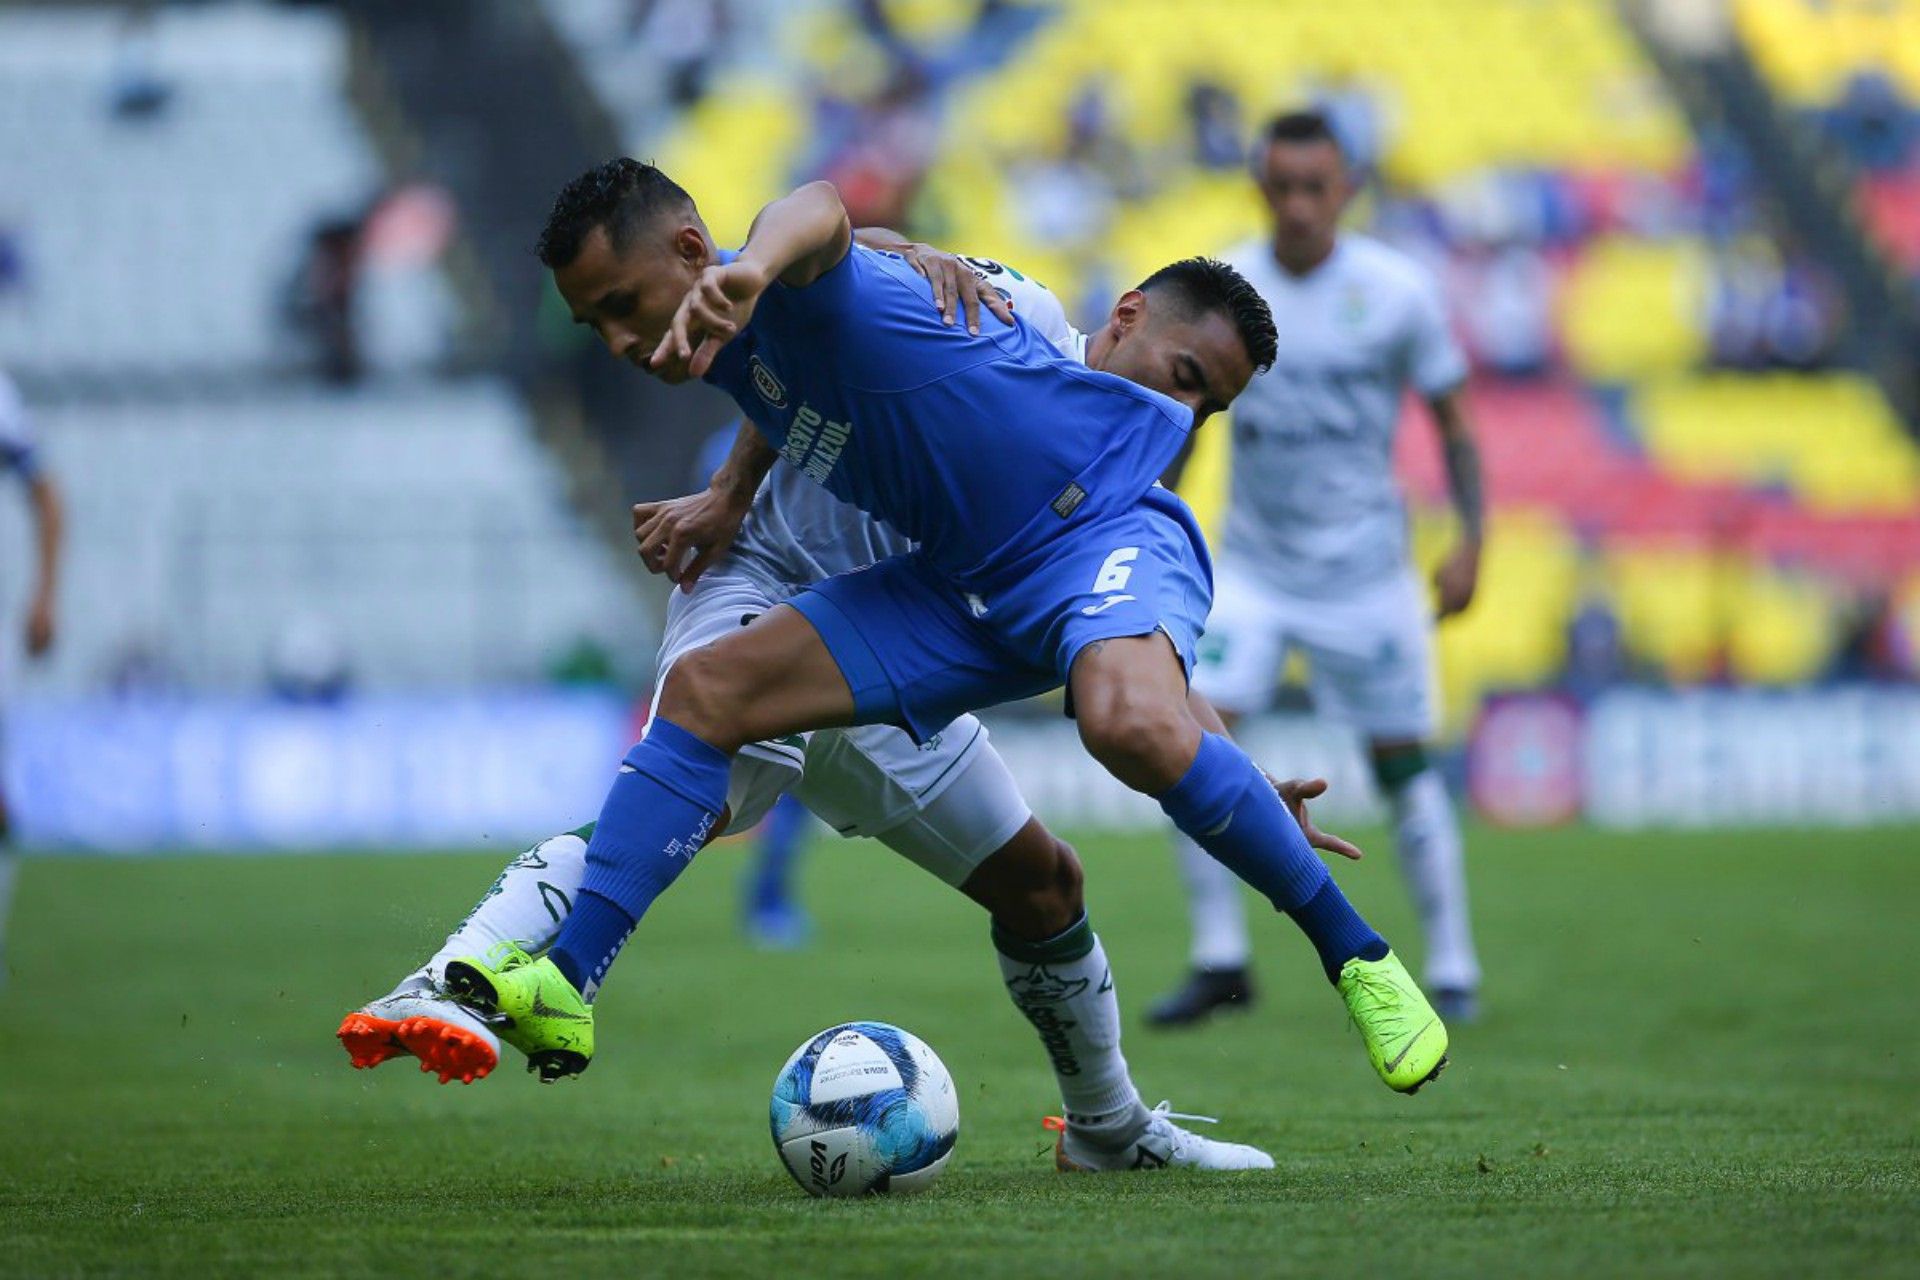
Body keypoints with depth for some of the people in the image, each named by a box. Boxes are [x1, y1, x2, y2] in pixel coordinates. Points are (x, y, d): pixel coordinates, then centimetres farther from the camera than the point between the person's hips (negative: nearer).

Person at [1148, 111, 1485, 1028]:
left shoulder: (1396, 292, -7)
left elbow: (1452, 423, 2)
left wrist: (1471, 541, -8)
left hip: (1365, 570, -2)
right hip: (1251, 567, 2)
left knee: (1401, 762, 3)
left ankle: (1451, 967, 17)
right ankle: (1220, 959, -4)